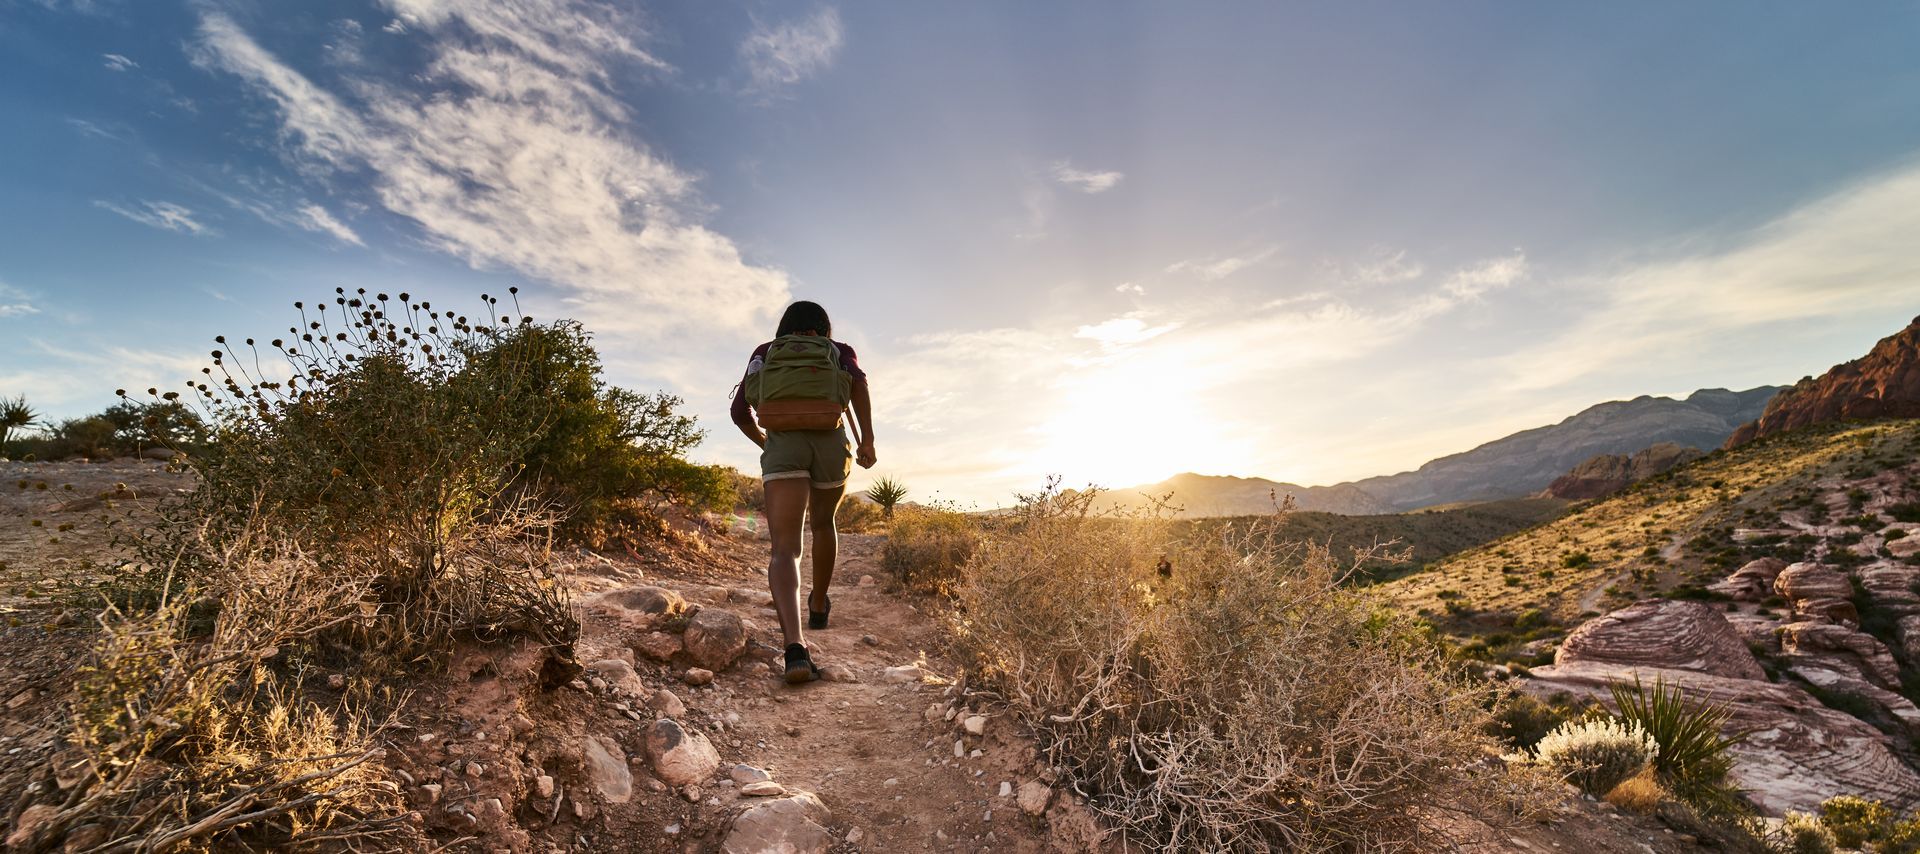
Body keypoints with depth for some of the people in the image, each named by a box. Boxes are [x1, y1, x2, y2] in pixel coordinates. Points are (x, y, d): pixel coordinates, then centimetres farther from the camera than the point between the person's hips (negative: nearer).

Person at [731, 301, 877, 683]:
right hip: (831, 444, 1)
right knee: (823, 522, 28)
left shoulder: (765, 352, 26)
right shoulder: (839, 352, 22)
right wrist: (867, 440, -9)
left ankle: (795, 646, -32)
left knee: (784, 551, -9)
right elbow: (858, 380, -2)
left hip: (782, 446, -1)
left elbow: (740, 410, 18)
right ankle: (819, 605, 45)